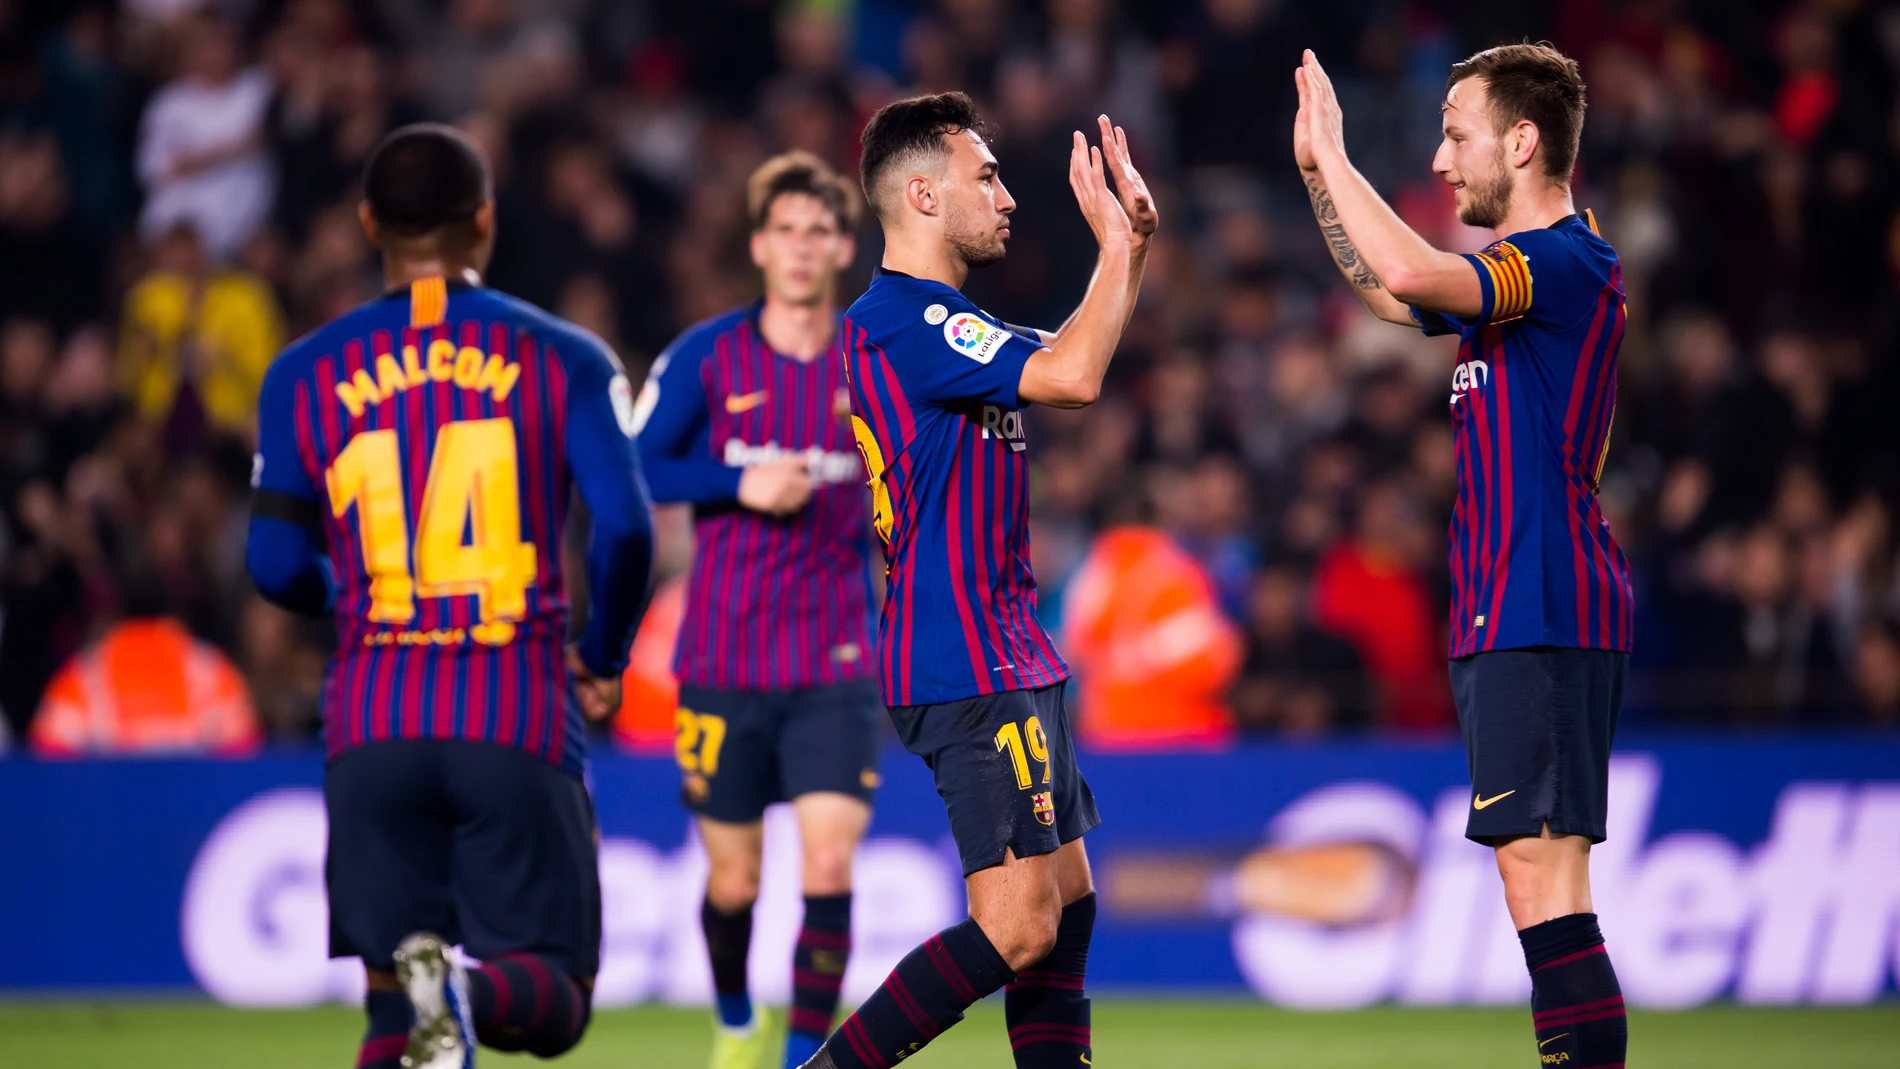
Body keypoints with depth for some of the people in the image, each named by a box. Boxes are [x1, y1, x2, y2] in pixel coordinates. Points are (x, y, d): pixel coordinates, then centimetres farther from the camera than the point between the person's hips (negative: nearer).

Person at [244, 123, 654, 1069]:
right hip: (519, 719, -2)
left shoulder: (306, 374, 8)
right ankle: (469, 991, -33)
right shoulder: (563, 360, 5)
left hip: (372, 721, 2)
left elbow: (277, 567, 5)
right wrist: (603, 662, 11)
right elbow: (624, 528, -6)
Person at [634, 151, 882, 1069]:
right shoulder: (705, 357, -1)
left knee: (829, 867, -16)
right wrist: (742, 482, -13)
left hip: (837, 666, 0)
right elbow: (631, 472, -2)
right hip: (724, 663, 0)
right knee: (733, 881, 9)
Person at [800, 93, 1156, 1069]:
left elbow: (1065, 370, 31)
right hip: (968, 668, -11)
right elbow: (1071, 375, -25)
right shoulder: (902, 320, -15)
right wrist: (1116, 241, -12)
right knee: (1019, 928, -14)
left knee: (1067, 904, 11)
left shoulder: (935, 320, 17)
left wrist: (1130, 240, 21)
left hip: (1010, 656, 11)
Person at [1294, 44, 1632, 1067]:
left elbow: (1410, 273, -27)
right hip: (1508, 620, 10)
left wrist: (1333, 153, -14)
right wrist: (1317, 171, 26)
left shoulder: (1566, 264, -12)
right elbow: (1391, 291, 35)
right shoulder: (1517, 272, 18)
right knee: (1543, 889, 10)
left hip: (1542, 618, -10)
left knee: (1542, 880, -15)